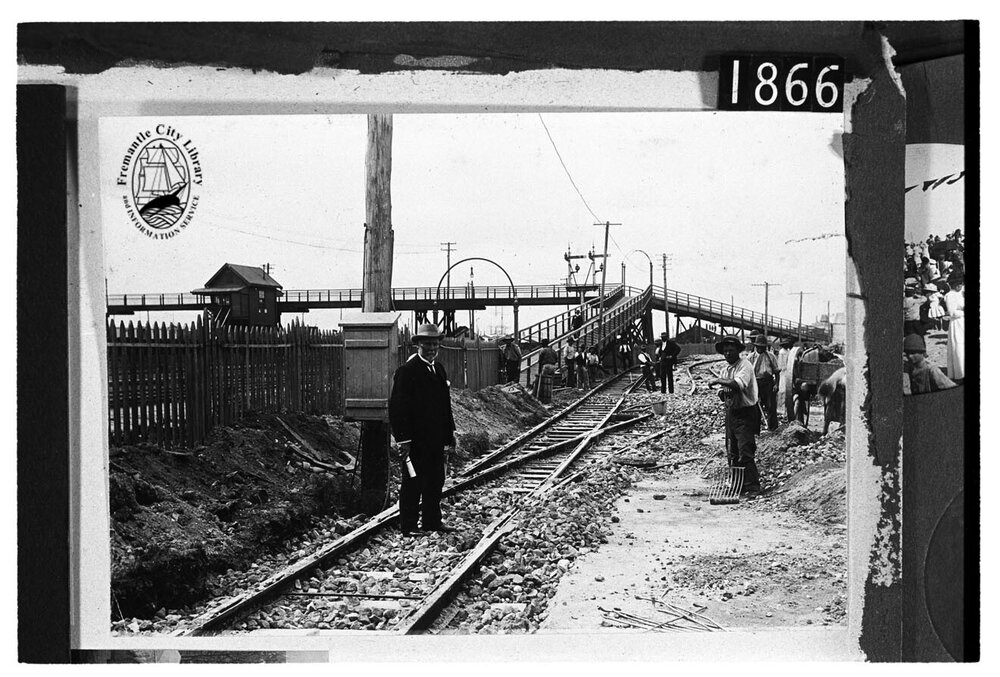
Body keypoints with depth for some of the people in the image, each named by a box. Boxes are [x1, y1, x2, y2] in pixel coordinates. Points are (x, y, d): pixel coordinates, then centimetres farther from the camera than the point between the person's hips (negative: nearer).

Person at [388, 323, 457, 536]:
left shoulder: (439, 371, 15)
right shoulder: (407, 371, -10)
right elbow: (397, 407, -14)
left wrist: (449, 437, 17)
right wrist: (402, 439, -18)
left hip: (436, 439, 8)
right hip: (415, 439, -8)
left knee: (436, 480, 11)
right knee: (412, 482, -3)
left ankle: (432, 521, 21)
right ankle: (407, 525, 3)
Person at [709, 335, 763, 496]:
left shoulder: (745, 366, -14)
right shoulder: (726, 368, 12)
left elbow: (738, 384, -32)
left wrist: (718, 381, -22)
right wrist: (723, 393, -3)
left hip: (745, 413, -9)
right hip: (730, 412, 9)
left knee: (745, 452, -13)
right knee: (732, 452, 13)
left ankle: (753, 487, -11)